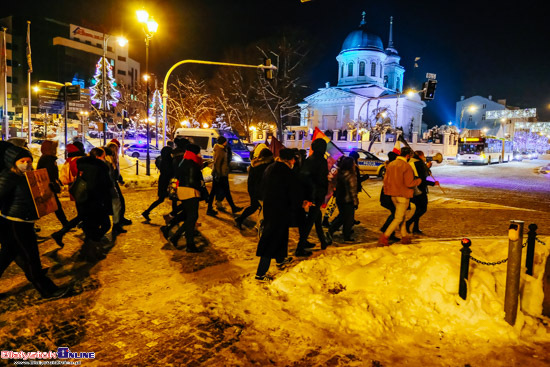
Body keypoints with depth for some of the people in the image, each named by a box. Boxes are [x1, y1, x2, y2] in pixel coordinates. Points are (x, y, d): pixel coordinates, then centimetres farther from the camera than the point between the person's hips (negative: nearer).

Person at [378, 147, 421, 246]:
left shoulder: (391, 164, 6)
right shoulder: (407, 166, -16)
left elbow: (385, 179, 9)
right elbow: (409, 183, -19)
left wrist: (387, 191, 18)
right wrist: (419, 181, -1)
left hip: (393, 195, 8)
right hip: (403, 196, -8)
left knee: (401, 216, 20)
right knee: (399, 218, -1)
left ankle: (404, 237, 27)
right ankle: (384, 237, -7)